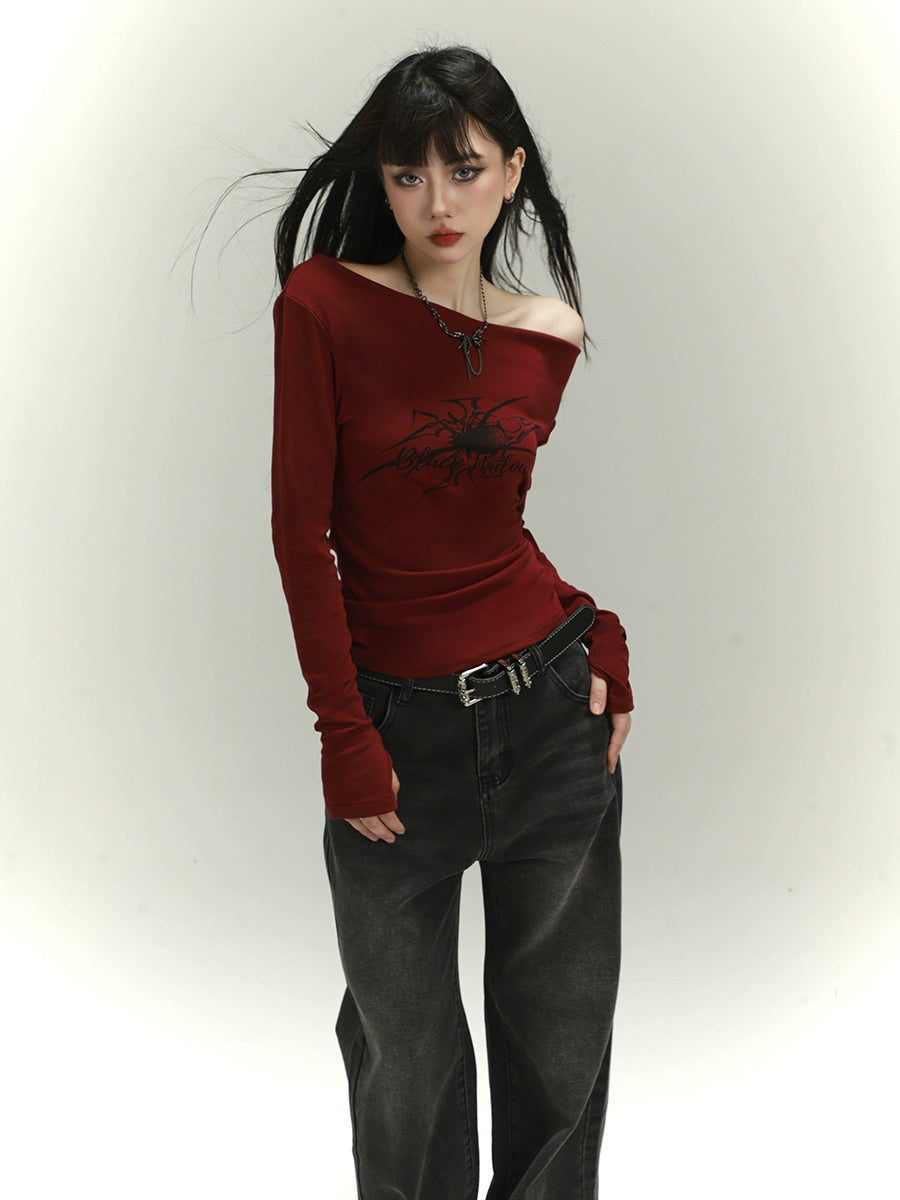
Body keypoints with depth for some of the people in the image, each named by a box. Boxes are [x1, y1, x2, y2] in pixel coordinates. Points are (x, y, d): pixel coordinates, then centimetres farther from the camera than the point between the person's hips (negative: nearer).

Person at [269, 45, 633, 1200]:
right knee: (403, 1039, 14)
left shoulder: (553, 334, 0)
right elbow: (302, 528, -10)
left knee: (560, 1019, 17)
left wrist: (608, 659, -3)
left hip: (548, 703, 3)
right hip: (397, 720, -2)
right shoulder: (323, 303, -9)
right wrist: (344, 736, -10)